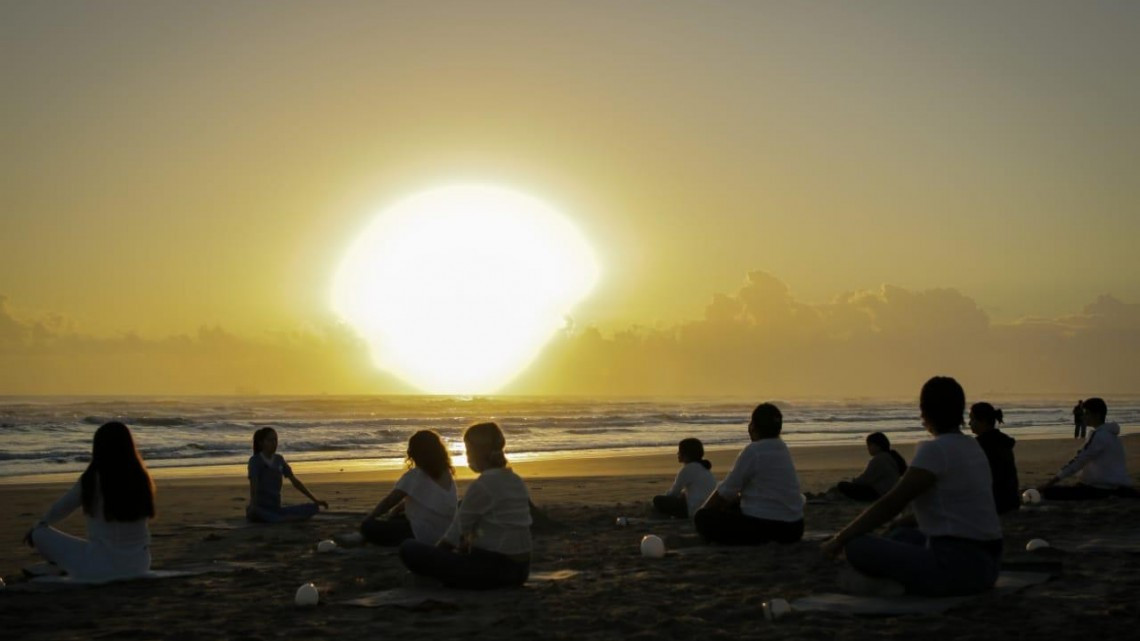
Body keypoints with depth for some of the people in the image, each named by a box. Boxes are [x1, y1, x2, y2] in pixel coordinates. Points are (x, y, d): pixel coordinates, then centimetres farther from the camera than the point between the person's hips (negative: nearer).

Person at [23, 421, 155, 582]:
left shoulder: (93, 479, -10)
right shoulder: (140, 478, 1)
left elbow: (61, 508, 8)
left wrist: (39, 527, 29)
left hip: (103, 567, -5)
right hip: (140, 567, 6)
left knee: (39, 535, 11)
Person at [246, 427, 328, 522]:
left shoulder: (279, 460, 11)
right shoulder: (255, 460, -5)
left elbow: (295, 481, 13)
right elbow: (253, 484, -21)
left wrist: (315, 500, 9)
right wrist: (252, 506, -39)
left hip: (276, 508, 6)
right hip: (261, 508, -5)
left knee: (314, 508, -11)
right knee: (255, 512, -43)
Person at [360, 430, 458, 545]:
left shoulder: (414, 476, -11)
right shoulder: (447, 473, 9)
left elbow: (389, 501, -5)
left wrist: (368, 518, 6)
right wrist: (396, 510, 23)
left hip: (422, 536, -8)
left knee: (368, 527, -7)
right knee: (398, 518, 32)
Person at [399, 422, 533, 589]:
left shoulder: (482, 486, -15)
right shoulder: (517, 482, 9)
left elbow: (459, 529, -5)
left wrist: (432, 554, 11)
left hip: (492, 569, -9)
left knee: (409, 548, -9)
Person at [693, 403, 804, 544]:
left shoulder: (753, 451, -14)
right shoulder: (782, 449, 11)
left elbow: (726, 491, -8)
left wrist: (703, 511, 7)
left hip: (765, 527, -9)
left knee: (702, 518, -4)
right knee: (733, 505, 31)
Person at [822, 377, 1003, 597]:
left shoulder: (935, 450, -13)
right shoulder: (972, 447, 13)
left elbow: (890, 504, -16)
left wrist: (840, 539, -9)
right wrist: (908, 521, 27)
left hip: (957, 567, -10)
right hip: (985, 564, 10)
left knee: (857, 546, -11)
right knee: (900, 535, 28)